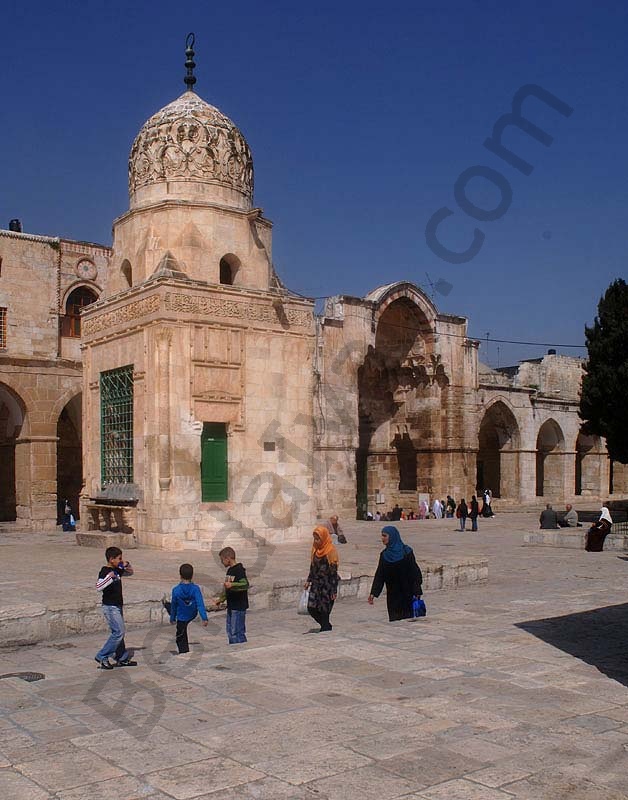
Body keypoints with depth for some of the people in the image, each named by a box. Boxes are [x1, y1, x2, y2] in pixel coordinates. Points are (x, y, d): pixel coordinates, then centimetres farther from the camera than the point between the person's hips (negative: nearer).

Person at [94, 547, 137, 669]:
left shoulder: (117, 570, 9)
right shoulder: (105, 571, -16)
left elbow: (130, 572, 26)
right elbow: (99, 587, -31)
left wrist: (127, 565, 5)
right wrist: (110, 577, -43)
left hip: (117, 606, 9)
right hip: (110, 607, -9)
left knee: (119, 632, 14)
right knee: (118, 632, -12)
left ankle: (122, 659, 22)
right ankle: (102, 657, -4)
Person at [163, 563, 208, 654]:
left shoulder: (176, 590, -23)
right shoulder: (196, 589, -23)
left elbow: (174, 606, -9)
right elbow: (200, 604, -29)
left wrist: (172, 618, 5)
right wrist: (204, 618, -30)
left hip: (182, 618, -5)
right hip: (193, 615, 5)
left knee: (181, 639, 15)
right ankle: (166, 605, 67)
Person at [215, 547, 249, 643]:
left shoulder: (239, 570, -16)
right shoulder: (230, 570, 13)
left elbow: (245, 585, -28)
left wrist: (232, 585, -41)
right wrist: (221, 599, 30)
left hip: (239, 607, -10)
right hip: (231, 606, 10)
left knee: (237, 632, -8)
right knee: (230, 631, 15)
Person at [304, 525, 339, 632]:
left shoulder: (331, 551, -14)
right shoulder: (315, 549, 7)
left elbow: (334, 572, -14)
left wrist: (334, 591, -15)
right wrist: (309, 580, 14)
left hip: (327, 585, -7)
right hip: (316, 584, 7)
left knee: (324, 611, -2)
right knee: (311, 608, 3)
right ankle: (327, 626, 24)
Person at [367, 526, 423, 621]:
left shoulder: (406, 552, -7)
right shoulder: (384, 555, 7)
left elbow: (414, 572, -9)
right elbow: (379, 575, 6)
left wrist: (416, 592, -14)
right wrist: (373, 593, -3)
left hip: (407, 595, -4)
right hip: (393, 596, 4)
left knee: (408, 617, -5)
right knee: (395, 620, 4)